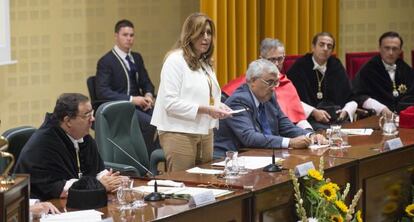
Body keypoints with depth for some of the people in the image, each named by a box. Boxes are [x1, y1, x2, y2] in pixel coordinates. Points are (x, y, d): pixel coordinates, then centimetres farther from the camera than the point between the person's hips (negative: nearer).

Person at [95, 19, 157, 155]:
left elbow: (146, 83, 22)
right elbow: (102, 92, -13)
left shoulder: (137, 58, 18)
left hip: (138, 105, 6)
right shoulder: (106, 61, -3)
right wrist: (131, 99, -20)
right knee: (150, 122, -31)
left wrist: (148, 95, -3)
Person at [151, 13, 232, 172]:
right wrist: (205, 110, -20)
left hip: (205, 133, 8)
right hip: (180, 133, -8)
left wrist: (218, 106, 1)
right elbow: (171, 102, -17)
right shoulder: (175, 60, -10)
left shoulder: (205, 63, 16)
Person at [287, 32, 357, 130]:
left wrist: (346, 111, -3)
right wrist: (313, 112, -18)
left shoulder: (336, 66, 15)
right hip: (309, 118, -4)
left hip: (337, 117, 4)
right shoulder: (300, 66, 2)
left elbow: (351, 100, 18)